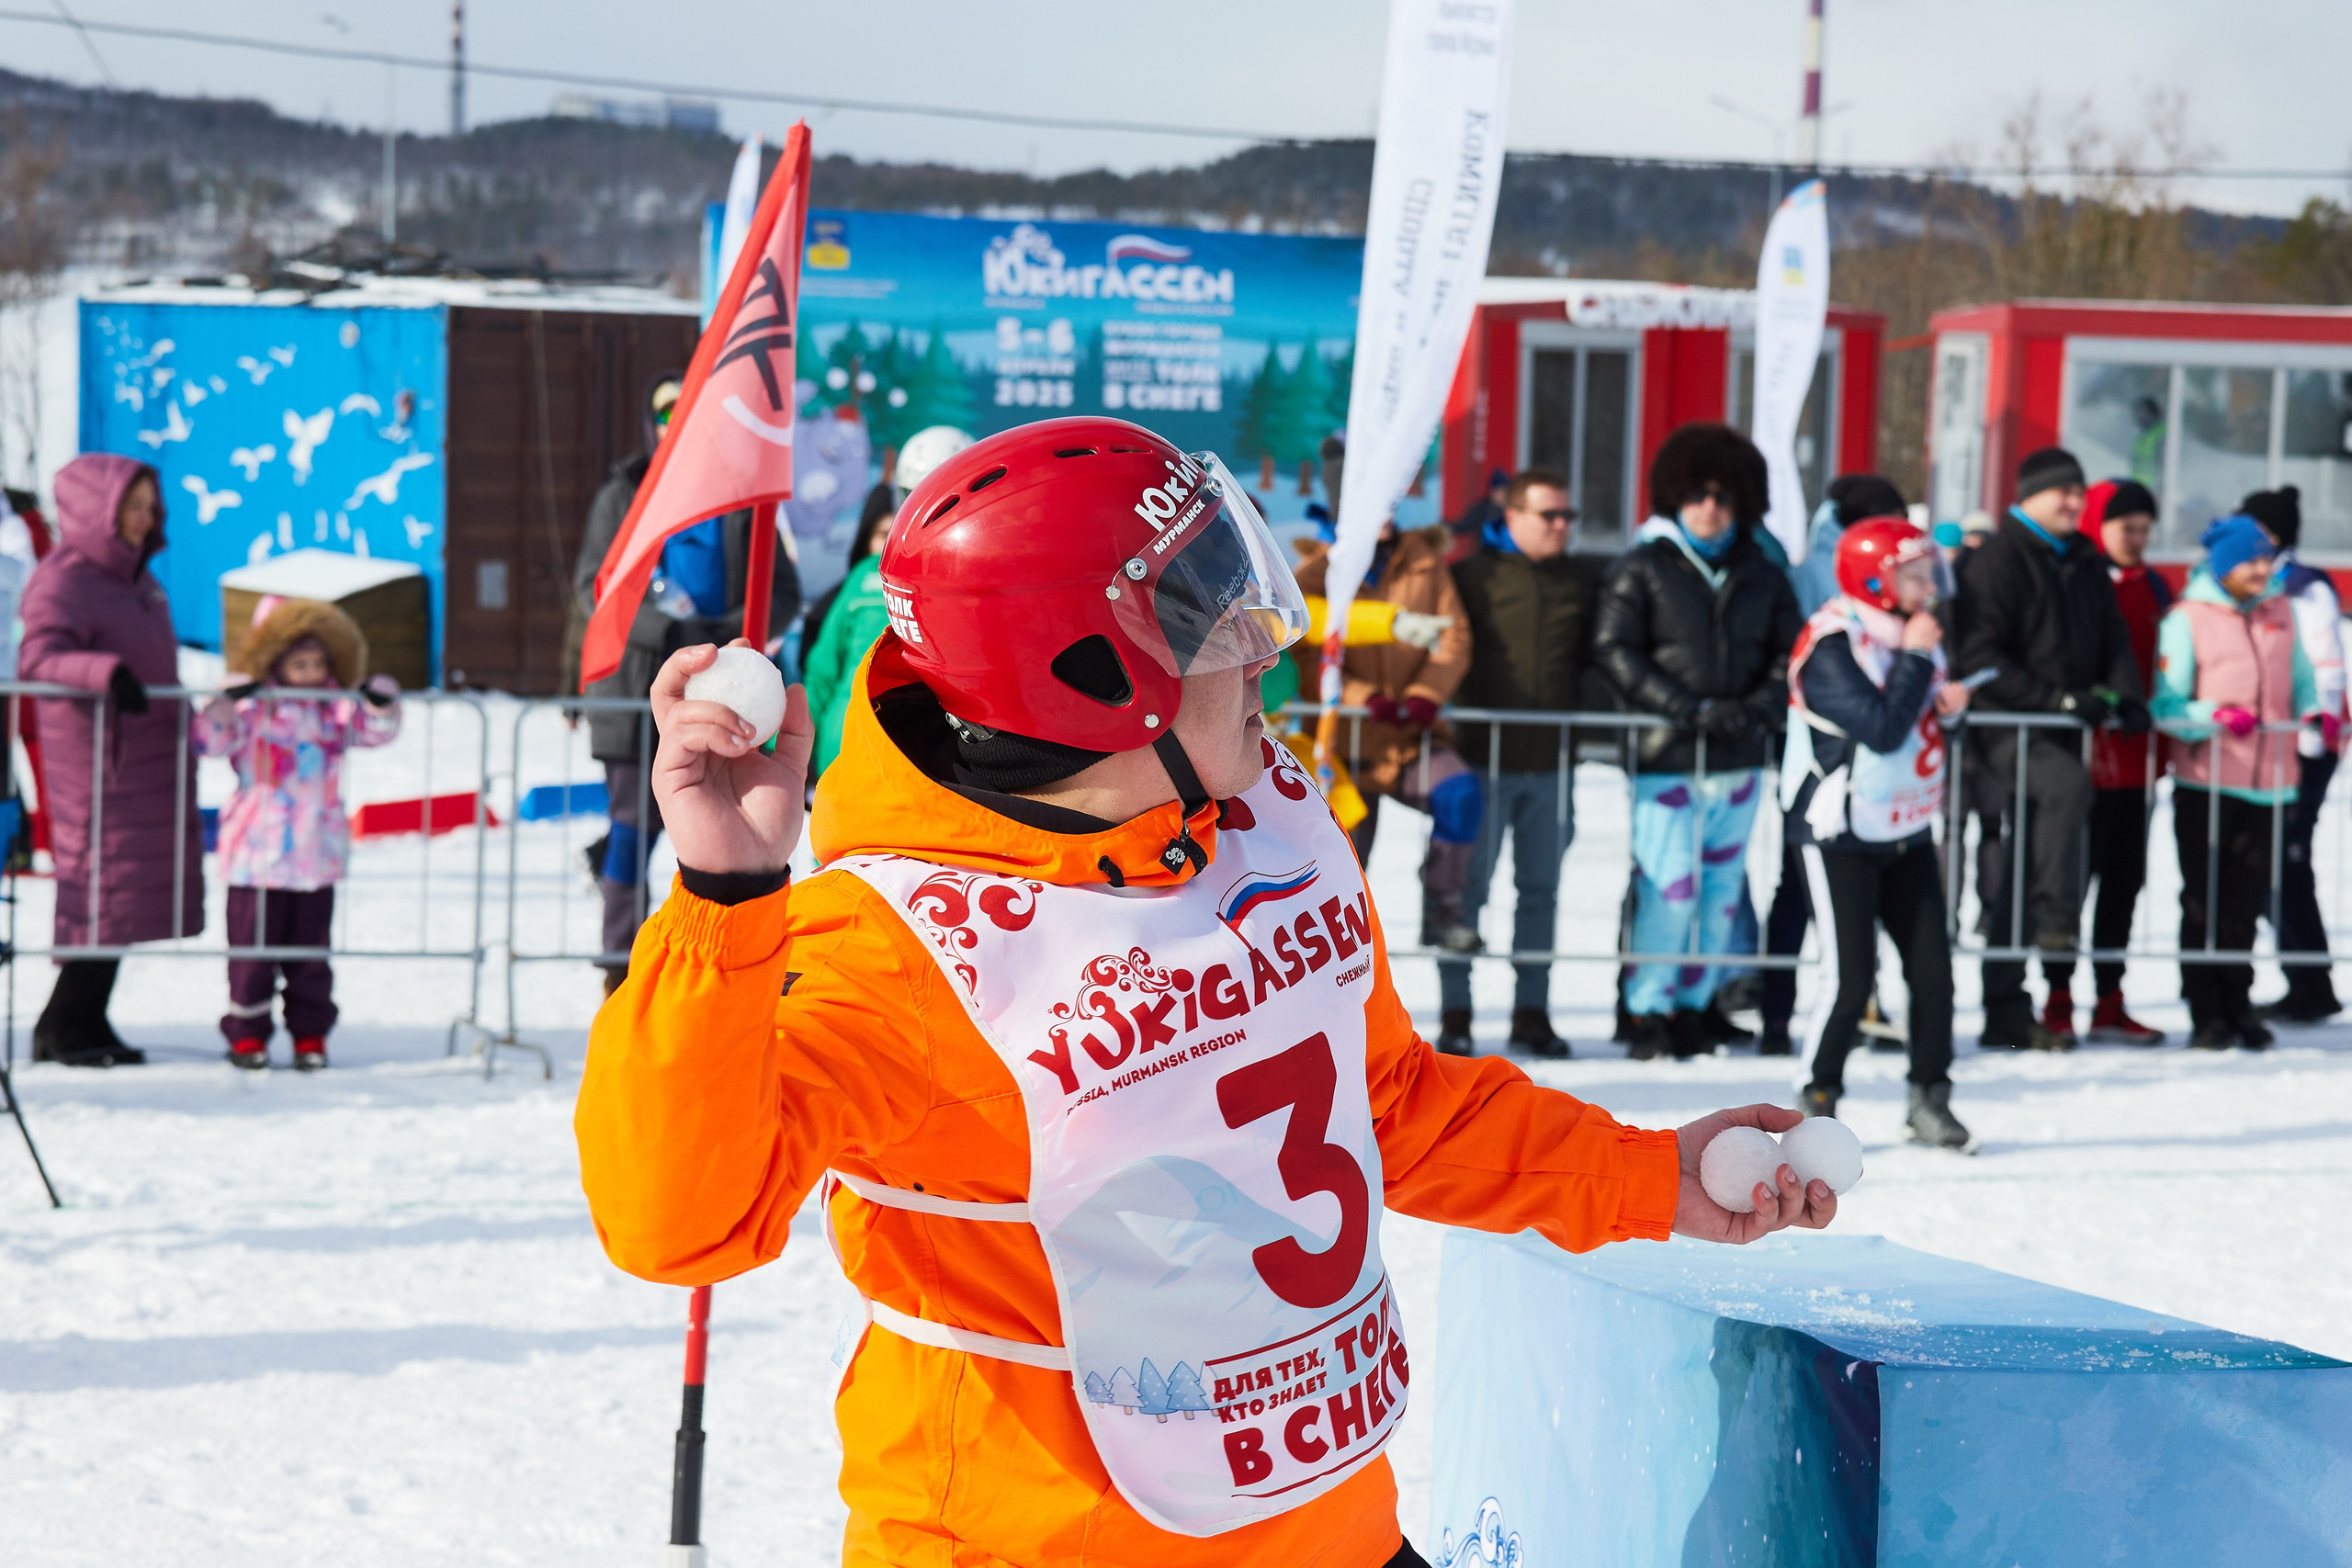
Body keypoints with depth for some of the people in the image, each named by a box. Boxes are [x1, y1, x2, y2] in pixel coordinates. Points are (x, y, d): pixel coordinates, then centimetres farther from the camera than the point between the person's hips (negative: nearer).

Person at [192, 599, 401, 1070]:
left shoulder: (335, 712, 6)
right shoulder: (253, 710, -6)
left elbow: (378, 730, 8)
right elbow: (206, 739, -13)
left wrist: (383, 702, -12)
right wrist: (225, 704, -30)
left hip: (316, 854, 3)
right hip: (258, 853, -3)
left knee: (311, 951, 10)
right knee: (254, 948, 2)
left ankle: (310, 1034, 19)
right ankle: (247, 1034, 11)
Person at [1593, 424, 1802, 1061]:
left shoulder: (1763, 577, 13)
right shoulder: (1642, 570, 2)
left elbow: (1790, 655, 13)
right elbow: (1614, 650, -5)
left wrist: (1760, 709, -7)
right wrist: (1688, 709, -13)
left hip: (1739, 761, 4)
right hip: (1665, 758, -4)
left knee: (1722, 887, 6)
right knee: (1667, 886, -10)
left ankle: (1695, 1005, 15)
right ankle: (1647, 1010, 0)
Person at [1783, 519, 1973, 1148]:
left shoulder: (1911, 634, 6)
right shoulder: (1830, 648, -20)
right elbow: (1883, 729, -28)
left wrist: (1946, 701, -4)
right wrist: (1916, 659, -21)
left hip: (1906, 830, 7)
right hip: (1840, 835, -7)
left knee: (1932, 967, 2)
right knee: (1850, 974, -8)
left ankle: (1929, 1099, 13)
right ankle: (1818, 1100, 7)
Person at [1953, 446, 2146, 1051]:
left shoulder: (2085, 565, 15)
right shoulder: (1995, 560, -7)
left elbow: (2113, 638, 18)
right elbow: (1980, 656, -14)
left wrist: (2122, 695, -3)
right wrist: (2056, 697, -21)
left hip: (2062, 732, 7)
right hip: (2004, 727, -7)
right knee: (2069, 783, -35)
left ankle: (2007, 1013, 9)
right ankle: (2054, 918, -30)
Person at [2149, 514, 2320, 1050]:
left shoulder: (2281, 611, 10)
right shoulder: (2187, 619, -4)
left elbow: (2300, 676, 21)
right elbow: (2167, 705, -8)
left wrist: (2311, 712, 1)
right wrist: (2216, 715, -23)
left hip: (2267, 783, 4)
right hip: (2206, 781, -4)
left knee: (2245, 903, 9)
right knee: (2204, 901, -1)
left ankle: (2236, 1003, 21)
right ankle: (2206, 1015, 6)